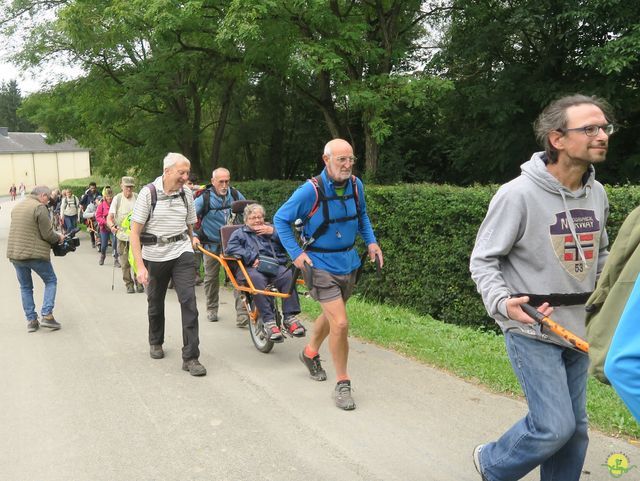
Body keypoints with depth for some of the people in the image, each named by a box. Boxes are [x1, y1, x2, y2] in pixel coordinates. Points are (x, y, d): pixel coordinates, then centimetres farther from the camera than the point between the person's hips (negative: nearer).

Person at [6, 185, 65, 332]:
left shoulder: (17, 207, 14)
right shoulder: (39, 207, -12)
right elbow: (47, 234, -15)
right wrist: (59, 237, 5)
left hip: (15, 254, 7)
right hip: (35, 254, -7)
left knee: (25, 287, 15)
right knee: (51, 281, 10)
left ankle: (31, 320, 16)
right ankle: (46, 315, -1)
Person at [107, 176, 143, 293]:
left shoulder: (138, 198, 1)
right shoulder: (117, 199, -1)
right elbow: (109, 217, -5)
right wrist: (112, 226, -26)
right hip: (122, 235, 0)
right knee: (125, 263, 3)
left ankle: (139, 283, 13)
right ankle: (129, 284, 17)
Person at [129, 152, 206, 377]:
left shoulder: (186, 194, 1)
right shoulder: (148, 193, -11)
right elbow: (135, 232, -12)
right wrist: (140, 266, -18)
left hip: (181, 253, 2)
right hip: (154, 255, -1)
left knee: (188, 301, -10)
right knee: (156, 302, 15)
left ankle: (190, 357, -6)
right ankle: (156, 343, 41)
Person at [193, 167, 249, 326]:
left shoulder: (235, 195, -4)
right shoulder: (204, 198, -13)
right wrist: (194, 236, -24)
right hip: (212, 244, -1)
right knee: (211, 277, 11)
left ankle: (242, 313, -11)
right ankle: (212, 309, 31)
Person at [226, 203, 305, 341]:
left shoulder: (271, 230, 32)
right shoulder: (239, 233, 26)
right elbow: (230, 248, 2)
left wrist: (273, 232, 3)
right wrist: (252, 258, -11)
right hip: (252, 268, -2)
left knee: (289, 275, -33)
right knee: (256, 279, -39)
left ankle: (290, 317, -31)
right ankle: (269, 321, -39)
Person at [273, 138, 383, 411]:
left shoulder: (356, 185, -4)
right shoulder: (311, 191, -20)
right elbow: (280, 219, -9)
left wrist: (370, 241, 3)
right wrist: (296, 253, -16)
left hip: (348, 262, 6)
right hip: (321, 265, -6)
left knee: (331, 315, 23)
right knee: (340, 323, -13)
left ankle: (310, 354, 50)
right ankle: (342, 383, 5)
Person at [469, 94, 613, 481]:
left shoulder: (597, 193, 5)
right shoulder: (518, 195, -16)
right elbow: (483, 260, -11)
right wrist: (501, 302, -27)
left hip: (578, 329, 7)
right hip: (532, 330, -7)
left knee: (575, 428, 13)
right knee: (554, 427, -6)